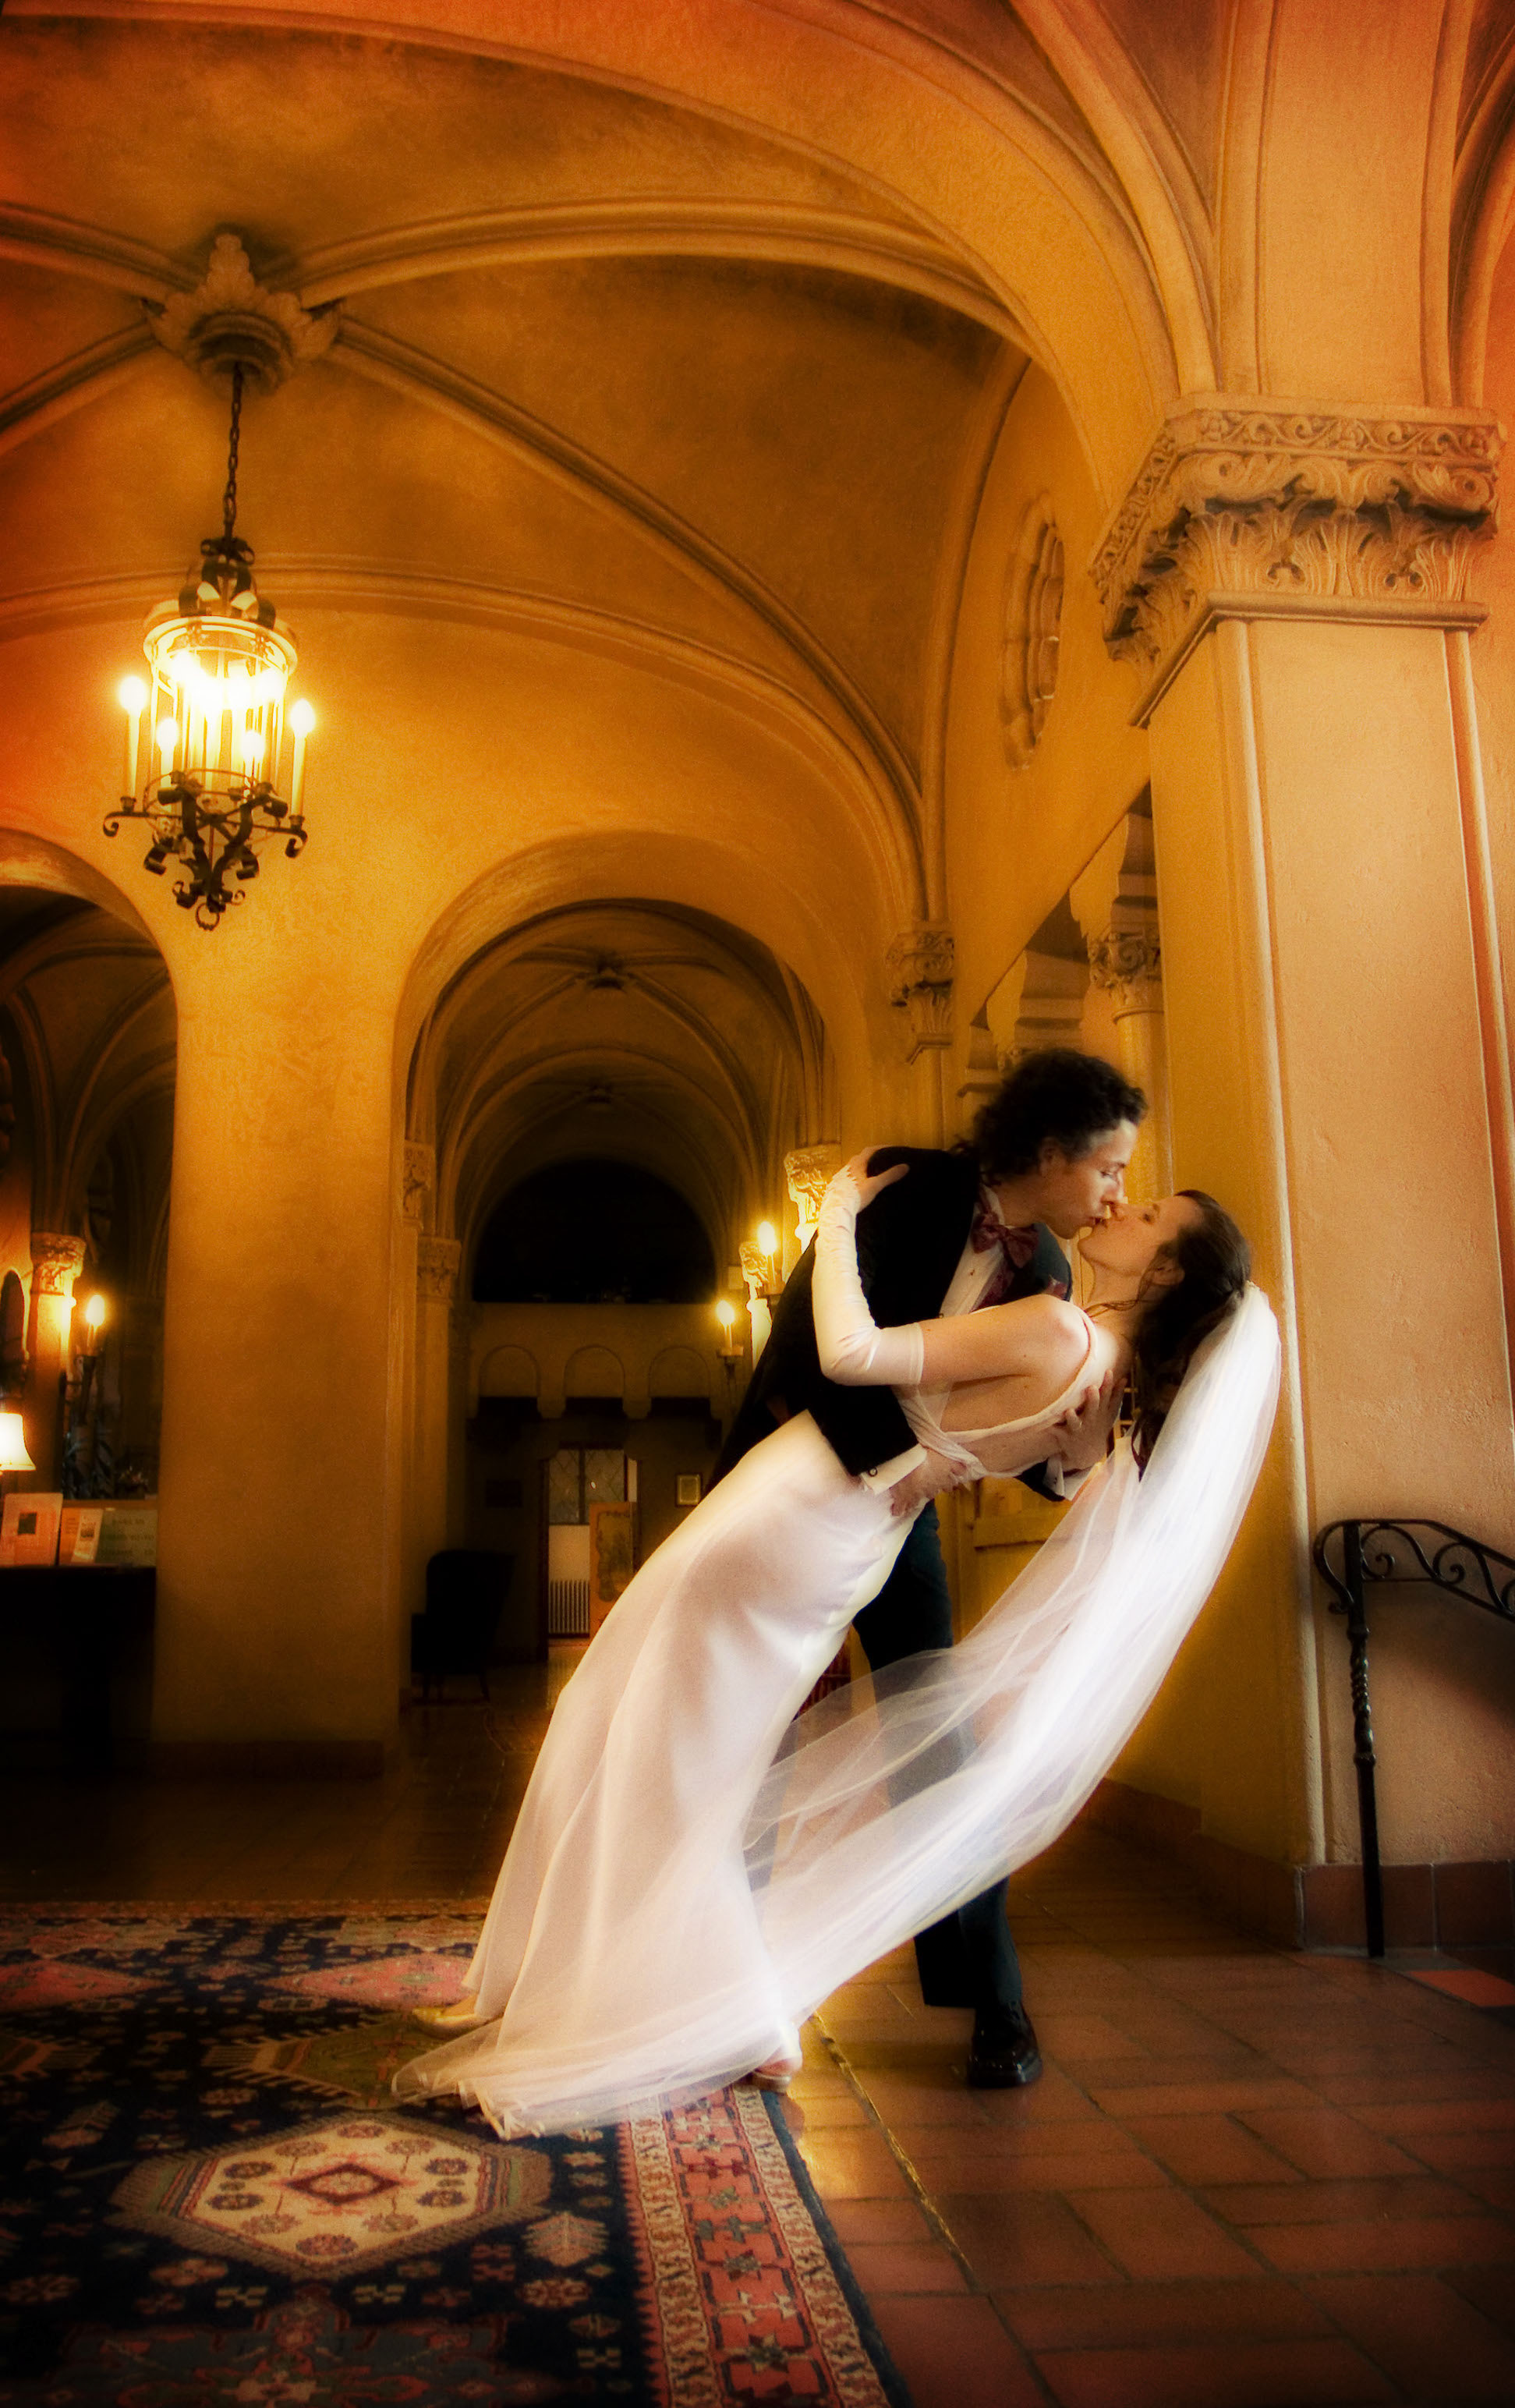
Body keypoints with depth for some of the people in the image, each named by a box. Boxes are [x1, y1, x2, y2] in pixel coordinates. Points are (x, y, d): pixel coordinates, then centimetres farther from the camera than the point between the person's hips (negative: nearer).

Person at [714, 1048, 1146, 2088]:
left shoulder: (1048, 1273, -5)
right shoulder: (907, 1192, -21)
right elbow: (812, 1339, -29)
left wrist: (1073, 1455, -24)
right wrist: (896, 1456, -36)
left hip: (897, 1502, 4)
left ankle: (992, 2001, 12)